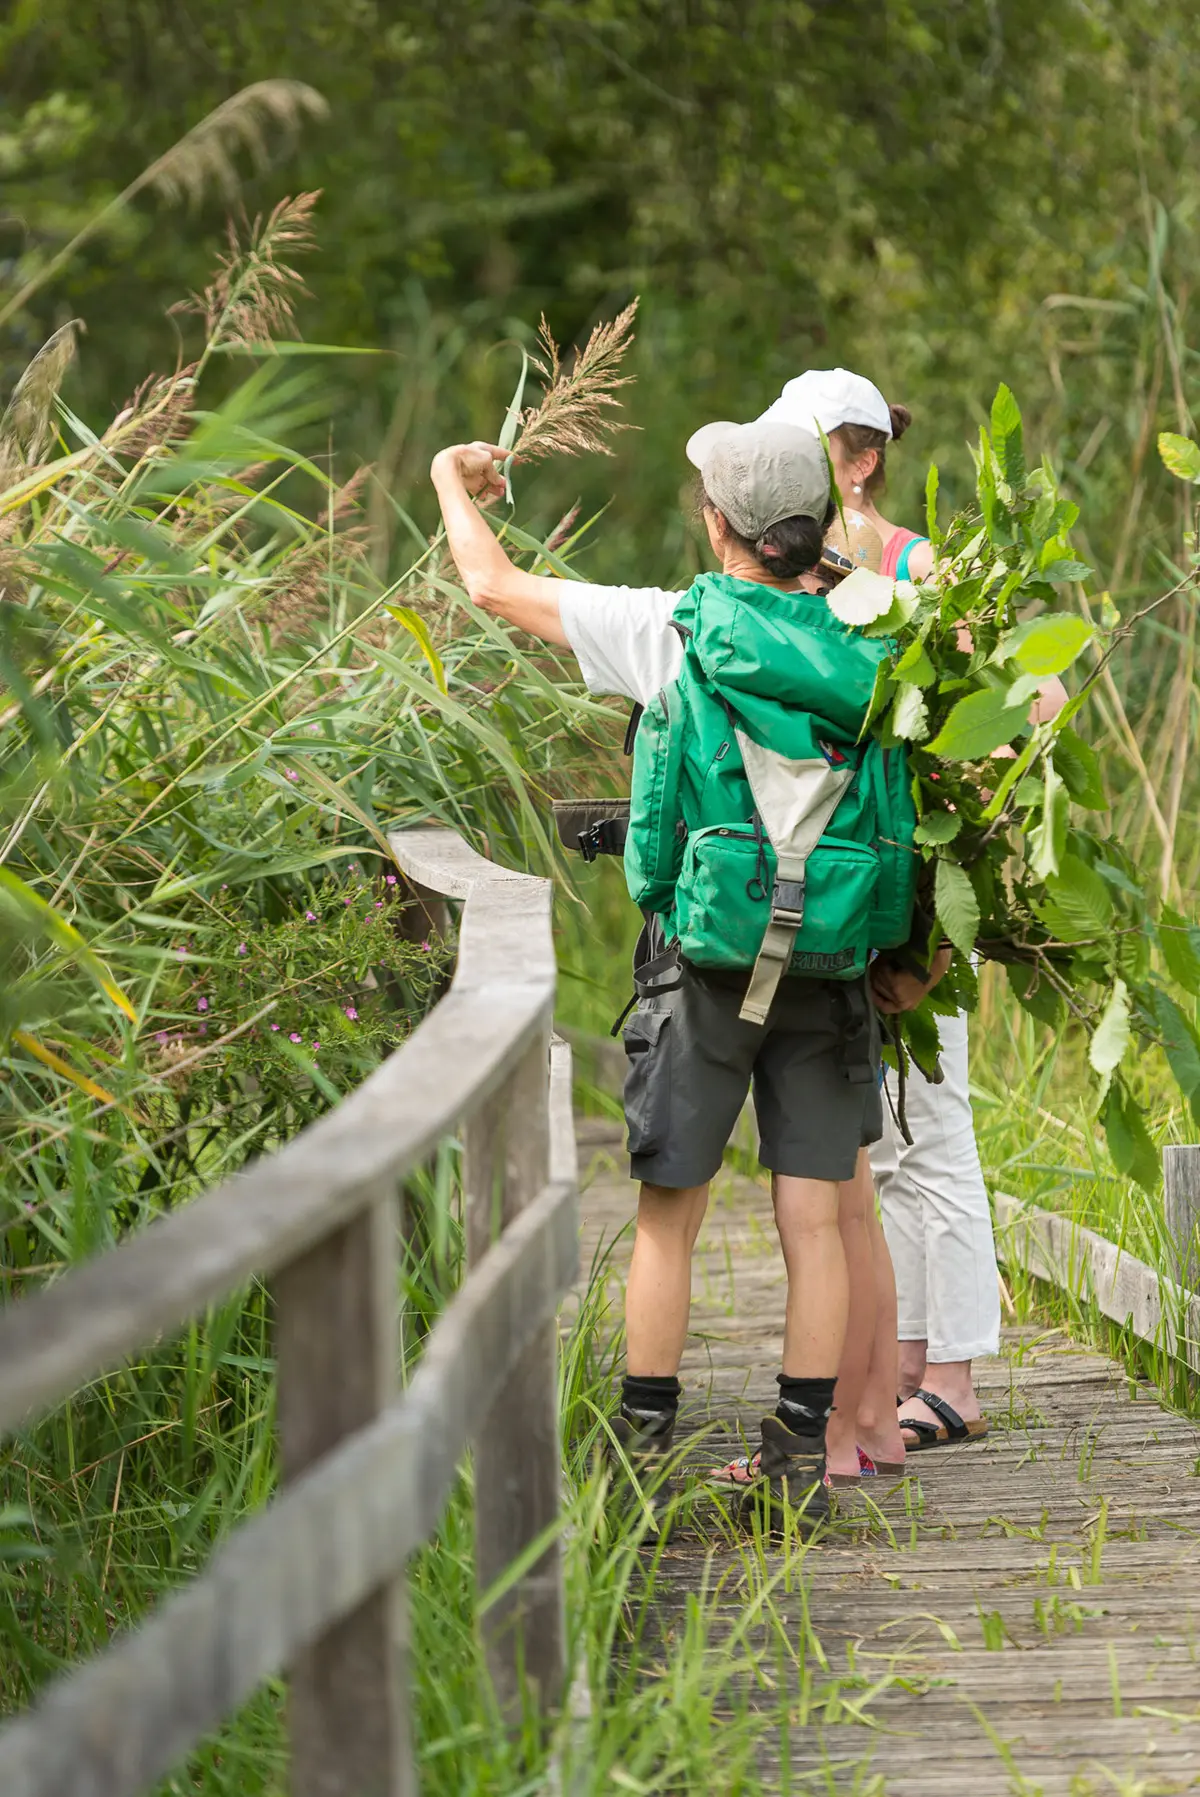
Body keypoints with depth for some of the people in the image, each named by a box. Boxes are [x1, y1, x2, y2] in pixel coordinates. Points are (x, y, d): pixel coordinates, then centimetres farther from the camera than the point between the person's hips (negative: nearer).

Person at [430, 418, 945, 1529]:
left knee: (670, 1215, 7)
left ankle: (643, 1450, 11)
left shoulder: (677, 633, -6)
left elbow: (495, 588, 2)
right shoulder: (871, 656, 2)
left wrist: (456, 485, 20)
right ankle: (800, 1457, 6)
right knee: (812, 1217, 5)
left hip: (706, 963, -2)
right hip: (832, 973, 3)